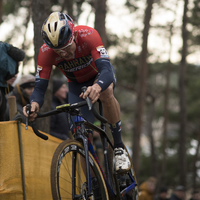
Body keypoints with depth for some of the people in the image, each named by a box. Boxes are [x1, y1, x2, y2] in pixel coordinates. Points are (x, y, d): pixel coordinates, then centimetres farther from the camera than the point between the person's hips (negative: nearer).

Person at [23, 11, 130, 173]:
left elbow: (106, 70, -48)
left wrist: (97, 87, -71)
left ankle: (119, 147, -23)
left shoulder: (88, 35, -39)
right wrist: (34, 104, -53)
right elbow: (40, 87, -29)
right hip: (77, 84, 3)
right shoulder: (46, 52, -31)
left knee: (106, 92, -38)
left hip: (100, 74, -2)